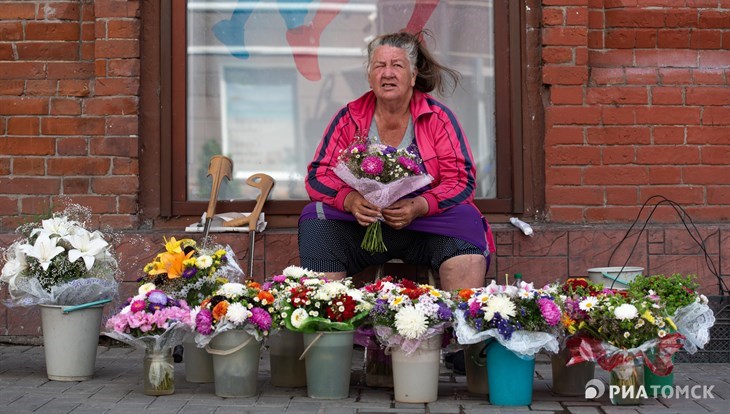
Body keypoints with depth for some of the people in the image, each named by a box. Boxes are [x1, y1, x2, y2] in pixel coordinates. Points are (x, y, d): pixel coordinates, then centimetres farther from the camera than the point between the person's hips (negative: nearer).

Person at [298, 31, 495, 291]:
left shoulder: (437, 118, 2)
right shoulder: (349, 118, 5)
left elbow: (462, 180, -4)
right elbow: (318, 175, 3)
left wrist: (418, 206, -23)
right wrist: (349, 200, -19)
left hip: (426, 223, -1)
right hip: (360, 225, 1)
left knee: (465, 225, -29)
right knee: (317, 226, -26)